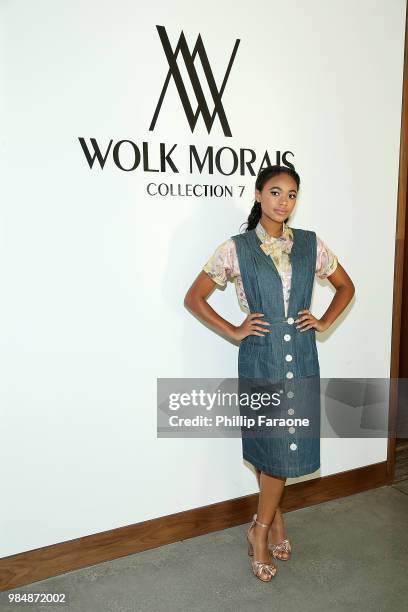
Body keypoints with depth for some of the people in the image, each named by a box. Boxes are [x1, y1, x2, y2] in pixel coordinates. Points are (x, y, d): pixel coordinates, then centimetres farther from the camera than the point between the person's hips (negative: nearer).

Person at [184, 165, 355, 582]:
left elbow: (345, 287, 17)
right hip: (260, 359, -3)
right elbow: (194, 298, 0)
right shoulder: (236, 248, -5)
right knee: (268, 445, 6)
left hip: (301, 358, 3)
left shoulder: (311, 244, 4)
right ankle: (272, 522, 31)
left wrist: (324, 321, 4)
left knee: (286, 447, 9)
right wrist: (233, 331, -6)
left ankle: (261, 527, 31)